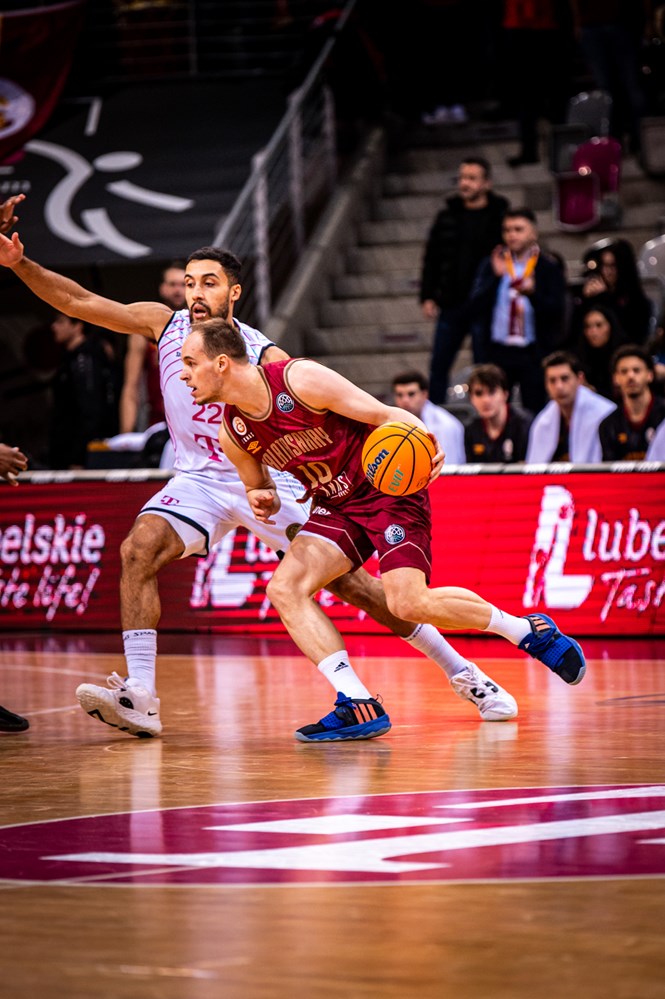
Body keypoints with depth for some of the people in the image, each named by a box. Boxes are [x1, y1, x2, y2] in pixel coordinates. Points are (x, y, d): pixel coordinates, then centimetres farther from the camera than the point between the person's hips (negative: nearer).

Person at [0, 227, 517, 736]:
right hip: (201, 479, 3)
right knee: (139, 549, -23)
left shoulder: (265, 358, -18)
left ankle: (463, 672, 10)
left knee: (352, 583, -5)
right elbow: (79, 301, -7)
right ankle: (140, 699, -28)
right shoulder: (165, 324, -7)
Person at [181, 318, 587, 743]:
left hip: (388, 489, -7)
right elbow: (259, 487, 15)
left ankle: (529, 630, 0)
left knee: (409, 603, -22)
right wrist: (263, 501, -10)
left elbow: (384, 414, -17)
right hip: (335, 508, 7)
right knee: (284, 588, -17)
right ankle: (359, 706, -19)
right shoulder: (233, 434, -3)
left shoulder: (301, 380, -22)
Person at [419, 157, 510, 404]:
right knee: (438, 366, 6)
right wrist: (427, 297, 3)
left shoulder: (500, 217, -3)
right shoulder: (447, 217, 9)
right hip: (451, 304, 4)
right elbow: (431, 260, 11)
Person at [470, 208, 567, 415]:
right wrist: (495, 277, -15)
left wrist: (533, 293, -24)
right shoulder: (491, 264, 8)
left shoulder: (548, 268, 2)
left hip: (535, 353, -2)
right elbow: (476, 306, -2)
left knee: (534, 413, -1)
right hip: (498, 351, 2)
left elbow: (557, 311, -7)